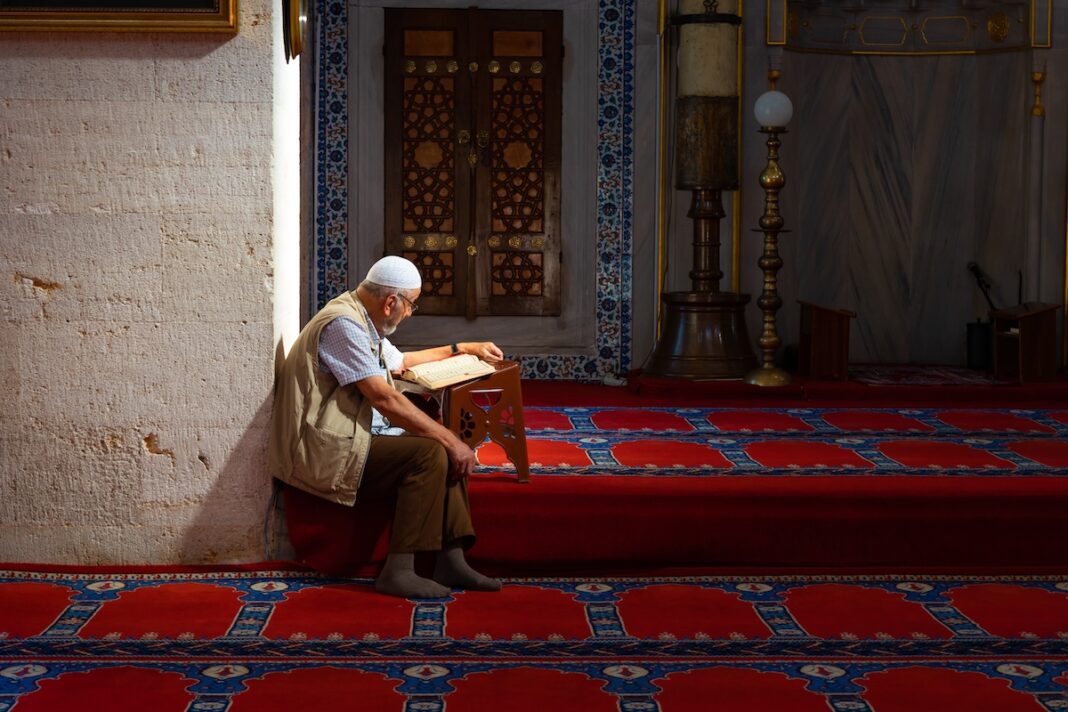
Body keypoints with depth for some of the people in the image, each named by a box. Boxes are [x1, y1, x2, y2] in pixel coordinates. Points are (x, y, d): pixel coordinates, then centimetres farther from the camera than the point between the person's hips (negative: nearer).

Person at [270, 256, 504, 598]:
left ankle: (451, 560, -3)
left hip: (355, 436, 11)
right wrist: (450, 439, -20)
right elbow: (385, 399, -23)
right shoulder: (343, 325, -17)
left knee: (447, 449, 2)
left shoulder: (363, 322, 16)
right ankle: (398, 571, -20)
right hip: (327, 451, -11)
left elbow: (401, 361, 38)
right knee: (429, 453, -22)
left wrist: (464, 349, 36)